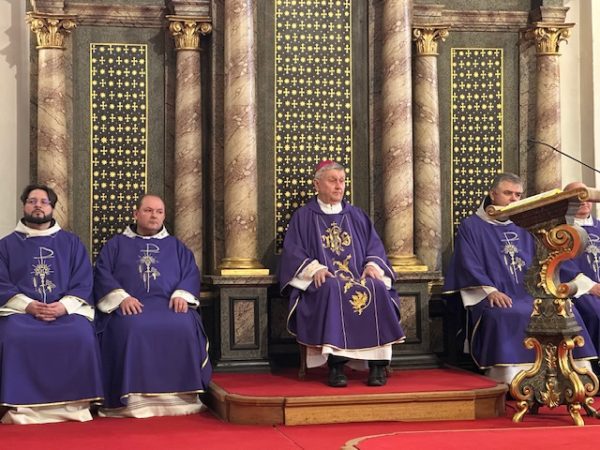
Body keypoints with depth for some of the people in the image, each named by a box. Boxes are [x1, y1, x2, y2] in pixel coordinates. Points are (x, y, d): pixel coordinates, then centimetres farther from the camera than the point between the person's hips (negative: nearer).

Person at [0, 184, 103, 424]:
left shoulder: (71, 243, 16)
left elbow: (83, 283, 7)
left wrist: (64, 306, -12)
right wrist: (28, 305, -14)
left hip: (67, 310, 0)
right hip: (21, 310, 0)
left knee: (81, 336, -31)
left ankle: (76, 403, -21)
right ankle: (19, 406, -27)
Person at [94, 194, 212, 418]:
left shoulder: (176, 246, 25)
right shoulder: (116, 244, 20)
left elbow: (191, 274, 14)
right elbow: (102, 274, 6)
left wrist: (181, 295, -9)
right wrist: (122, 297, -13)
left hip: (169, 304, 1)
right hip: (130, 305, -1)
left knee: (183, 327, -32)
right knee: (132, 329, -36)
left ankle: (180, 395, -25)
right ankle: (133, 399, -32)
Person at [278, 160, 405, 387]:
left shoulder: (356, 215, 23)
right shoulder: (303, 217, 13)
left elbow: (375, 247, 18)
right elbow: (292, 252, 3)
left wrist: (372, 265, -5)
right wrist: (314, 268, -15)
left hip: (359, 279, 3)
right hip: (323, 282, -3)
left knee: (377, 290, -32)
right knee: (333, 290, -38)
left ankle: (378, 363, -31)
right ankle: (335, 365, -38)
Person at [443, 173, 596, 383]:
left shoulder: (522, 228, 21)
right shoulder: (471, 227, 6)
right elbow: (468, 267, -4)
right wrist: (490, 291, -20)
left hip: (527, 296, 5)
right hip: (494, 300, -5)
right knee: (506, 316, -38)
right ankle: (510, 381, -39)